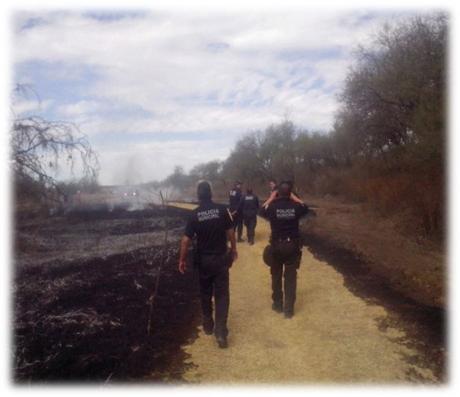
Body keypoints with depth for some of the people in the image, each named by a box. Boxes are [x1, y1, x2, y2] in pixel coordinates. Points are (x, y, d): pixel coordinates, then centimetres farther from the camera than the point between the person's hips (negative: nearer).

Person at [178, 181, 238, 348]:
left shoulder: (194, 214, -10)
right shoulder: (222, 209, -9)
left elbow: (186, 240, -10)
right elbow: (230, 232, -4)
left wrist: (182, 260, 0)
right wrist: (233, 249, 10)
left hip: (203, 260, 1)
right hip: (221, 258, -1)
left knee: (205, 294, 19)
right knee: (222, 295, 4)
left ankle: (208, 325, 33)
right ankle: (221, 332, -3)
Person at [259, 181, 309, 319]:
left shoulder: (272, 207, -12)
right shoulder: (296, 207, -9)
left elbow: (262, 211, 11)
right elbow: (305, 208, 15)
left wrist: (271, 198, 14)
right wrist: (295, 198, 17)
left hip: (276, 246, 0)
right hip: (293, 246, 1)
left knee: (276, 276, 18)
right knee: (291, 278, 8)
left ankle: (278, 305, 29)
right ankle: (289, 309, 13)